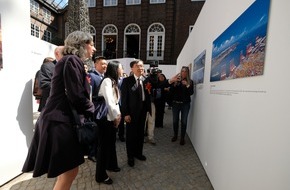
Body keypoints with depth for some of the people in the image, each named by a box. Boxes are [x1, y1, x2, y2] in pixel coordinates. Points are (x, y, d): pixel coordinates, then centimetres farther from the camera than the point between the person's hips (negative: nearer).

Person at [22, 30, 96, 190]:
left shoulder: (71, 61, 19)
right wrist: (92, 110, -5)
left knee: (68, 171, 19)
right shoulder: (72, 60, -11)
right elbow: (76, 95, -19)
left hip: (62, 120, 10)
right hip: (61, 122, -10)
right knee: (70, 171, -1)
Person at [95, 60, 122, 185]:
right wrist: (115, 117, -14)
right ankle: (100, 175, 21)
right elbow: (109, 101, -23)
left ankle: (111, 165, 41)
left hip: (112, 117, 9)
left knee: (111, 142, 20)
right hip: (105, 118, -8)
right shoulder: (107, 81, -16)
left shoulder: (114, 81, 12)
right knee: (104, 145, 4)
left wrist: (118, 114, 3)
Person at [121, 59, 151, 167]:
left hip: (143, 111, 5)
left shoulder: (145, 79, 4)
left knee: (140, 133, 18)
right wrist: (125, 113, -14)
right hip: (132, 112, -4)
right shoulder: (127, 80, -9)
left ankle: (138, 153, 39)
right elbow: (124, 98, -11)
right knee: (131, 134, 10)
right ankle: (130, 156, 30)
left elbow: (147, 95, 6)